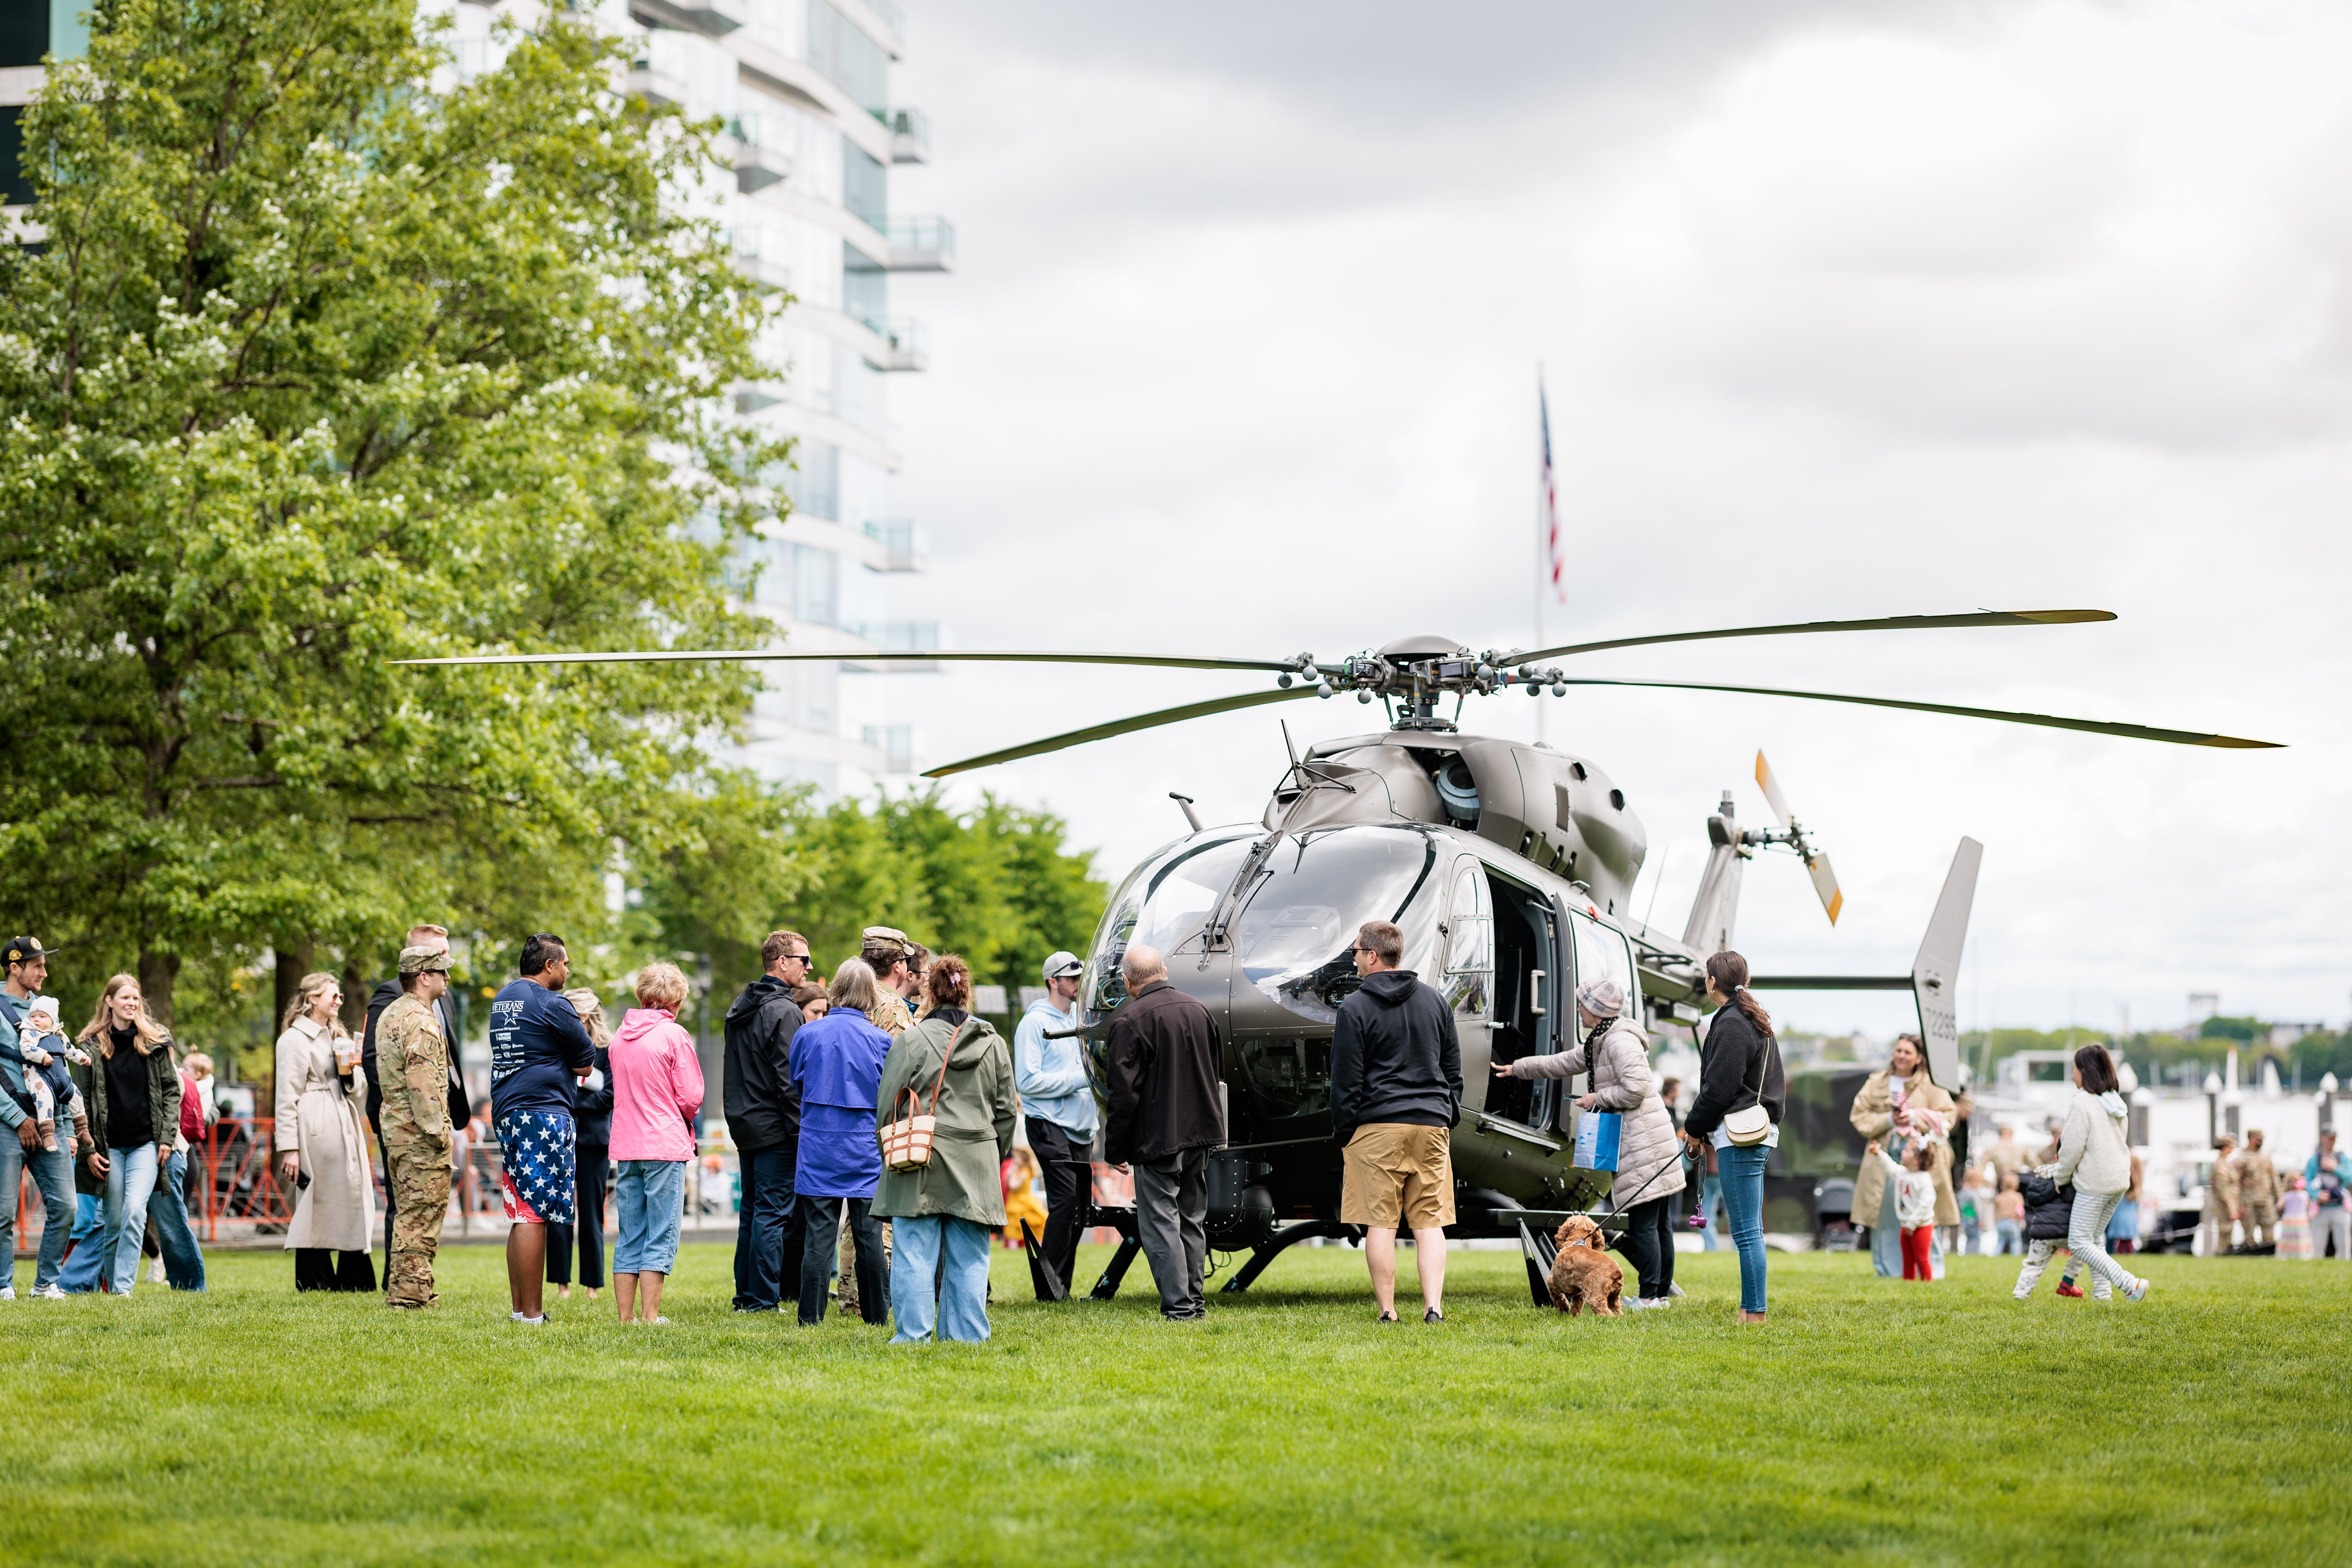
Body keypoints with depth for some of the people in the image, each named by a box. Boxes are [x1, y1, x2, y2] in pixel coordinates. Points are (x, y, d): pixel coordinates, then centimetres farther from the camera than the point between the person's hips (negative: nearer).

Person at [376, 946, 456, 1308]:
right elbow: (422, 1082, -22)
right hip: (420, 1133, -10)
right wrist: (437, 1131, -19)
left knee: (407, 1213, 16)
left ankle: (401, 1290, 20)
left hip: (394, 1127, 10)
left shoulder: (389, 1015, 16)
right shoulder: (421, 1020, -16)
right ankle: (411, 1294, -6)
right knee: (422, 1214, -6)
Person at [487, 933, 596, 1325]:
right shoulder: (552, 1005, -10)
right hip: (542, 1113, -9)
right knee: (534, 1215, -9)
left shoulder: (502, 999, 17)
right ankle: (531, 1313, -9)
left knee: (520, 1214, 13)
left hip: (506, 1115, 9)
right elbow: (586, 1065, -6)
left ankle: (519, 1307, 15)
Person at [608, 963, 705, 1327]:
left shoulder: (620, 1036, 9)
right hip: (666, 1146, -6)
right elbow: (691, 1098, -7)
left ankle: (625, 1316, 9)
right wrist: (686, 1118, 12)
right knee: (661, 1237, -2)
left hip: (626, 1146, 6)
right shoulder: (674, 1036, -8)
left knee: (629, 1237, 9)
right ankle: (649, 1316, -5)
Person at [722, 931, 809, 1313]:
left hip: (744, 1124, 9)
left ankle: (744, 1295, 17)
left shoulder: (739, 1008, 14)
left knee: (751, 1211, 14)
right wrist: (802, 1131, -17)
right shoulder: (784, 1012, -15)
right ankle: (762, 1300, -5)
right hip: (775, 1130, -9)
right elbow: (789, 1079, -19)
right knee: (773, 1213, -5)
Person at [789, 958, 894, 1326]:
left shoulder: (807, 1034, -5)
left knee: (819, 1234, 1)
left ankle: (811, 1316, 1)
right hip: (865, 1150, 0)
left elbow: (796, 1084, 10)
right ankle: (877, 1313, 13)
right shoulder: (880, 1039, -7)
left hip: (819, 1149, 0)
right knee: (868, 1235, 7)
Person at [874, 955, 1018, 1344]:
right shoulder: (994, 1044, 5)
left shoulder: (910, 1042, -5)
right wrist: (997, 1154, 23)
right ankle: (968, 1333, 8)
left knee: (915, 1250, 2)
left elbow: (888, 1106, -1)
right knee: (969, 1255, 7)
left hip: (919, 1165, -3)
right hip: (975, 1164, 3)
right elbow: (1007, 1110, 11)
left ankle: (913, 1332, 1)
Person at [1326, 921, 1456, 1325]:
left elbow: (1346, 1080, -4)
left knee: (1381, 1222, -1)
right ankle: (1434, 1308, -5)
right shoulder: (1435, 1000, 11)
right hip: (1431, 1125, 4)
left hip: (1377, 1126, -4)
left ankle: (1387, 1311, -1)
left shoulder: (1355, 1009, -5)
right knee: (1429, 1221, 4)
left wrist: (1342, 1134, 4)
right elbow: (1454, 1067, 16)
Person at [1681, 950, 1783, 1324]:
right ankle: (1750, 1309, 14)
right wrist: (1700, 1128, 18)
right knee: (1750, 1229, 12)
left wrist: (1695, 1128, 0)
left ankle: (1755, 1312, -8)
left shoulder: (1731, 1025, -12)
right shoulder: (1756, 1022, 19)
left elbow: (1719, 1087, -15)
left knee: (1746, 1231, -8)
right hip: (1760, 1132, 10)